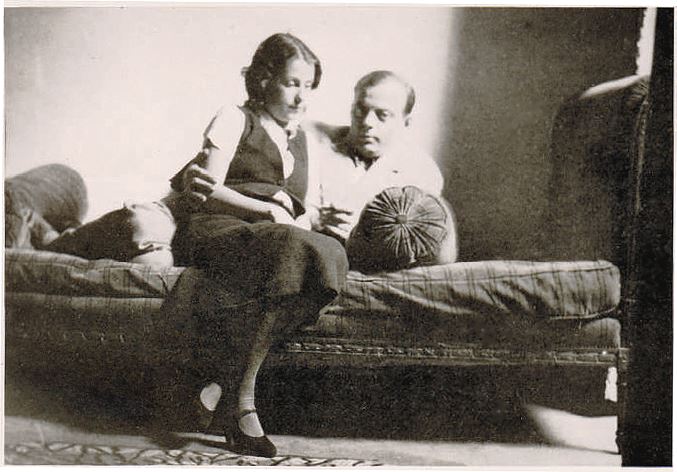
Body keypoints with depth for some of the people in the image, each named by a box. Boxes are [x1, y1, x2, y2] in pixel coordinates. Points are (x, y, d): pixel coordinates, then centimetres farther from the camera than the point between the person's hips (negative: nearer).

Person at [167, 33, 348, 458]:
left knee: (331, 253, -32)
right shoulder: (235, 120, 11)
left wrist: (298, 220, 0)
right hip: (216, 230, -5)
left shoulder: (300, 136, 28)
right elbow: (210, 191, 0)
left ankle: (232, 381, -36)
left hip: (279, 234, 5)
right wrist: (268, 210, -9)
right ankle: (241, 400, -39)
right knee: (291, 249, -39)